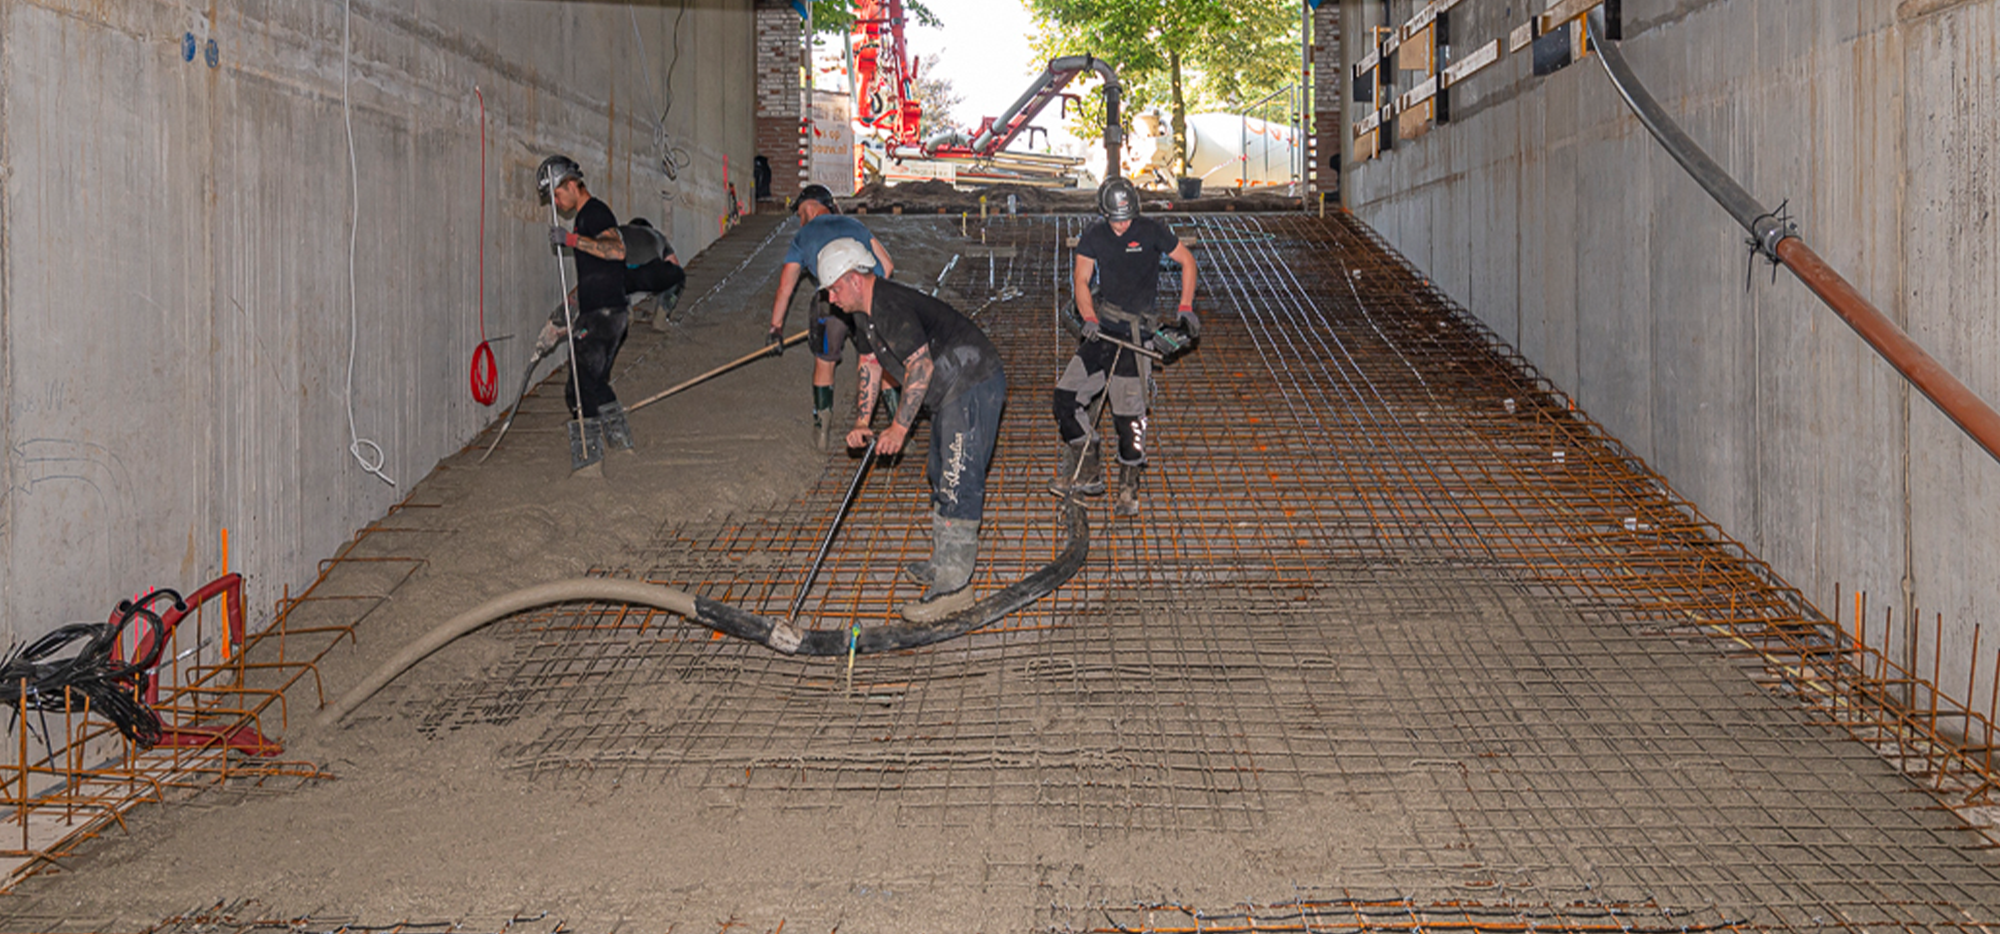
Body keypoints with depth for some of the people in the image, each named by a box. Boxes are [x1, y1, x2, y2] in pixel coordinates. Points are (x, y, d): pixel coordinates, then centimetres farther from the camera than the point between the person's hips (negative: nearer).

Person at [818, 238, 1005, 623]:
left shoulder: (893, 308, -24)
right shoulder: (864, 311, 10)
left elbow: (921, 366, -25)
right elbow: (871, 363, 18)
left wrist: (899, 427, -19)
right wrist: (862, 421, 9)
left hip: (975, 386, -11)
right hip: (952, 392, 12)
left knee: (958, 482, -13)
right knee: (942, 476, 20)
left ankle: (953, 586, -12)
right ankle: (946, 562, 33)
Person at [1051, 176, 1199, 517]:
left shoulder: (1151, 232, -6)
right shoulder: (1093, 238, 4)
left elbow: (1187, 261, 4)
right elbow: (1081, 280, -1)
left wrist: (1185, 308, -4)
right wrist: (1089, 318, -18)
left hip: (1135, 333, -4)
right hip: (1102, 330, 5)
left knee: (1129, 413, -10)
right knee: (1066, 396, -2)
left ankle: (1129, 488, 4)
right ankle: (1089, 473, 12)